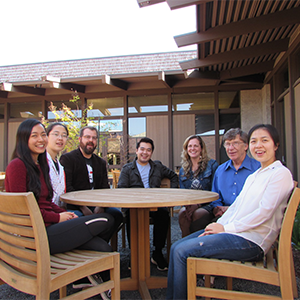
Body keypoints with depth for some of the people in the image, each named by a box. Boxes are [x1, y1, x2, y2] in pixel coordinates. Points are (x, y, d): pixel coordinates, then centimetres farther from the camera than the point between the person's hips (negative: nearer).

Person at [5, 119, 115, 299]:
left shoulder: (41, 164, 17)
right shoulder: (17, 166, -10)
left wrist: (65, 213, 2)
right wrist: (58, 217, -10)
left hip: (50, 225, 8)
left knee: (103, 248, -12)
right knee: (106, 220, -14)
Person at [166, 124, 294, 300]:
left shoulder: (281, 173, -7)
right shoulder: (253, 176, 19)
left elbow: (264, 212, -16)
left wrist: (226, 228, -13)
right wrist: (218, 225, -2)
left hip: (250, 241, -8)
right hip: (234, 232, 8)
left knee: (182, 251, -16)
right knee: (177, 247, -2)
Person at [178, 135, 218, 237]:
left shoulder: (212, 165, 3)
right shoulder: (183, 170, 16)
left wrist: (198, 203, -17)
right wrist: (188, 204, -12)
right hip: (189, 204, 3)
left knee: (196, 214, -33)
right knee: (182, 213, -29)